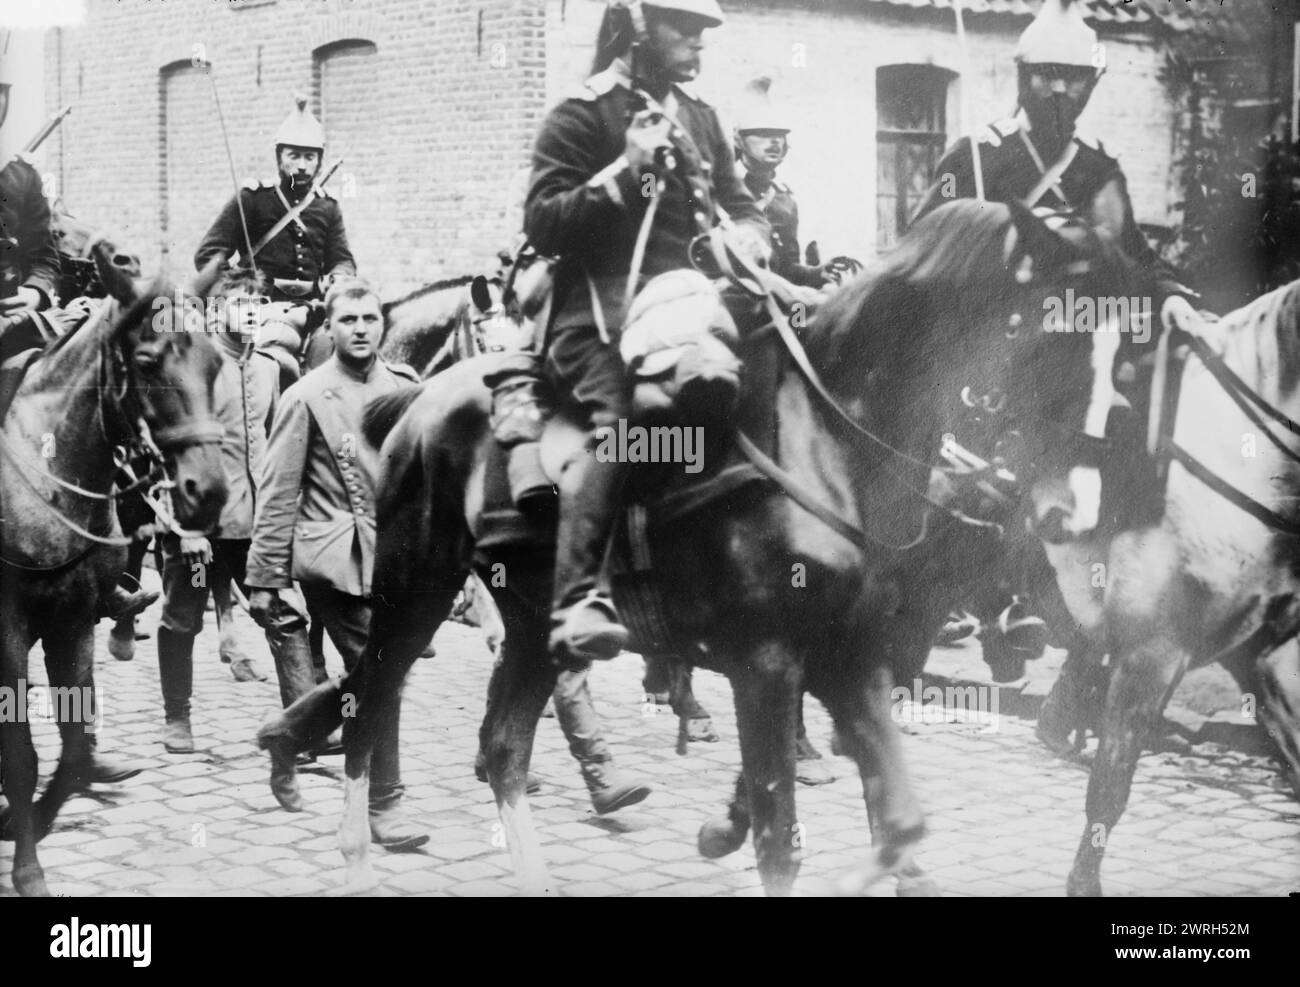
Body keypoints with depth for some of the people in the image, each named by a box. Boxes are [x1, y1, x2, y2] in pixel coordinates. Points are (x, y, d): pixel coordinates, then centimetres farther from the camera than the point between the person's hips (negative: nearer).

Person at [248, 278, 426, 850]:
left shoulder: (404, 388, 8)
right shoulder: (307, 398, -6)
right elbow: (278, 495, -5)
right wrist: (264, 579, -6)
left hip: (392, 557, 6)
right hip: (336, 557, -6)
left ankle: (285, 734, 35)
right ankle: (383, 807, 6)